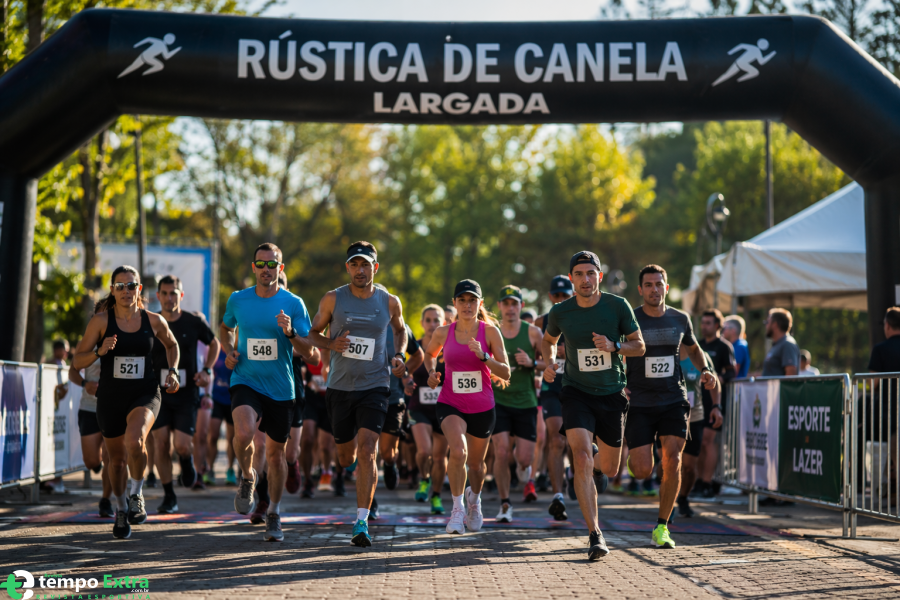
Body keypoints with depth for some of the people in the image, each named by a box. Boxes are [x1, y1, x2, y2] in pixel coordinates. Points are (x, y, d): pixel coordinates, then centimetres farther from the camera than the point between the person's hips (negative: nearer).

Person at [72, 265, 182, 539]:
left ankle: (137, 495, -5)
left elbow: (172, 344, 21)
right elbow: (77, 361, -3)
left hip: (145, 395, -1)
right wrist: (99, 352, -21)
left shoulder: (154, 321, -1)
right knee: (117, 457, 13)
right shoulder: (101, 320, -5)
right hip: (110, 397, 1)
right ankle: (121, 509, 39)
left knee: (134, 442, -30)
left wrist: (172, 371, 7)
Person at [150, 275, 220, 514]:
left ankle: (187, 460, 27)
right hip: (159, 393, 1)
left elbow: (214, 344, 16)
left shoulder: (194, 322, -2)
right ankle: (169, 496, 8)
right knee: (161, 442, -5)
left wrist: (206, 370, 2)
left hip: (187, 393, -1)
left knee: (182, 445, -12)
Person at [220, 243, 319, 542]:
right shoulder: (237, 300, 2)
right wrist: (229, 351, 3)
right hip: (245, 381, 0)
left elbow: (310, 353, -4)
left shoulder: (293, 304, -3)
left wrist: (290, 333, -22)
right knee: (244, 434, -28)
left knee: (276, 453, 8)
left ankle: (273, 514, 28)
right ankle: (247, 477, 5)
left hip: (280, 389, 0)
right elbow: (225, 328, 23)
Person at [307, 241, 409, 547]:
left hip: (374, 387, -2)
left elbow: (400, 329, 21)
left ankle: (361, 523, -16)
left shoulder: (390, 302, 1)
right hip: (340, 386, 2)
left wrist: (399, 355, 2)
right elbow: (313, 333, 9)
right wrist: (331, 344, -13)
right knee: (345, 456, 12)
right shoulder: (333, 299, -2)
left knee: (367, 450, -17)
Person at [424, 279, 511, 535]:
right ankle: (457, 508, -12)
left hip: (482, 407, 1)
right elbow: (429, 354, 18)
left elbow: (505, 373, -10)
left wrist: (483, 356, -25)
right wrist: (432, 373, -2)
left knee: (475, 462, 16)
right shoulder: (443, 333, -4)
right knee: (458, 451, -27)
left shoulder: (490, 332, -8)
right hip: (450, 404, -1)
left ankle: (474, 498, 49)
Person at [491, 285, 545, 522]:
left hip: (525, 402, 0)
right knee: (501, 453, -12)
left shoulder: (532, 332, -1)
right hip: (498, 400, 0)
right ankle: (505, 504, 5)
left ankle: (525, 473, 36)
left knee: (524, 458, -3)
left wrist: (532, 363, -13)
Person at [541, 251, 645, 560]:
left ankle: (598, 465, 52)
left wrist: (613, 346, -19)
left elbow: (639, 345, 0)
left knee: (608, 467, 11)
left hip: (612, 394, 1)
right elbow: (548, 340, 15)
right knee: (582, 458, -20)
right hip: (576, 392, -1)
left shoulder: (618, 306, -8)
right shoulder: (560, 313, -6)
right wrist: (549, 362, -5)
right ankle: (595, 535, -17)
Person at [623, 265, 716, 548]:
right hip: (638, 404, -2)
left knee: (672, 462, -14)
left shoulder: (680, 319, 5)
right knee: (643, 471, -8)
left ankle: (661, 528, 0)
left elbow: (693, 348, 24)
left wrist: (705, 370, 5)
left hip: (673, 400, 2)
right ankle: (631, 455, 31)